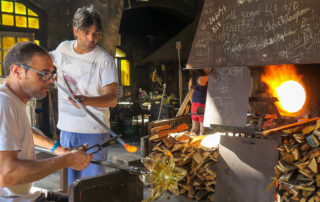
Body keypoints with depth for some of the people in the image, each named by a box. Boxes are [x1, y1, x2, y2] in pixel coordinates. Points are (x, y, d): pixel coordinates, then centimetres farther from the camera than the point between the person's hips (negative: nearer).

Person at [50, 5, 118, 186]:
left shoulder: (105, 60, -14)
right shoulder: (63, 48, 2)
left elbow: (112, 98, -24)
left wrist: (87, 100, -41)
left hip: (93, 132, -5)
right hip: (66, 129, 5)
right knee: (71, 182, 17)